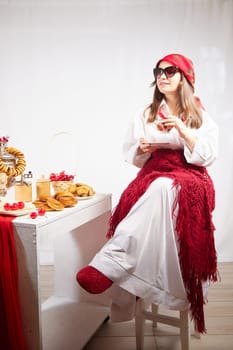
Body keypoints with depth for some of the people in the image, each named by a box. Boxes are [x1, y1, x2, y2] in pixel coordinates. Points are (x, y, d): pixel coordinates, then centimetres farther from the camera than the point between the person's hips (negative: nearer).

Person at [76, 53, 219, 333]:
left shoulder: (200, 116, 12)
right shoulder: (146, 115, 17)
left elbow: (207, 156, -1)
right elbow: (131, 156, 16)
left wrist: (181, 129, -11)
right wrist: (142, 148, -8)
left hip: (190, 181, -2)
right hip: (153, 177, 2)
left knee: (163, 188, -38)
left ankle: (108, 264, -46)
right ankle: (125, 299, -23)